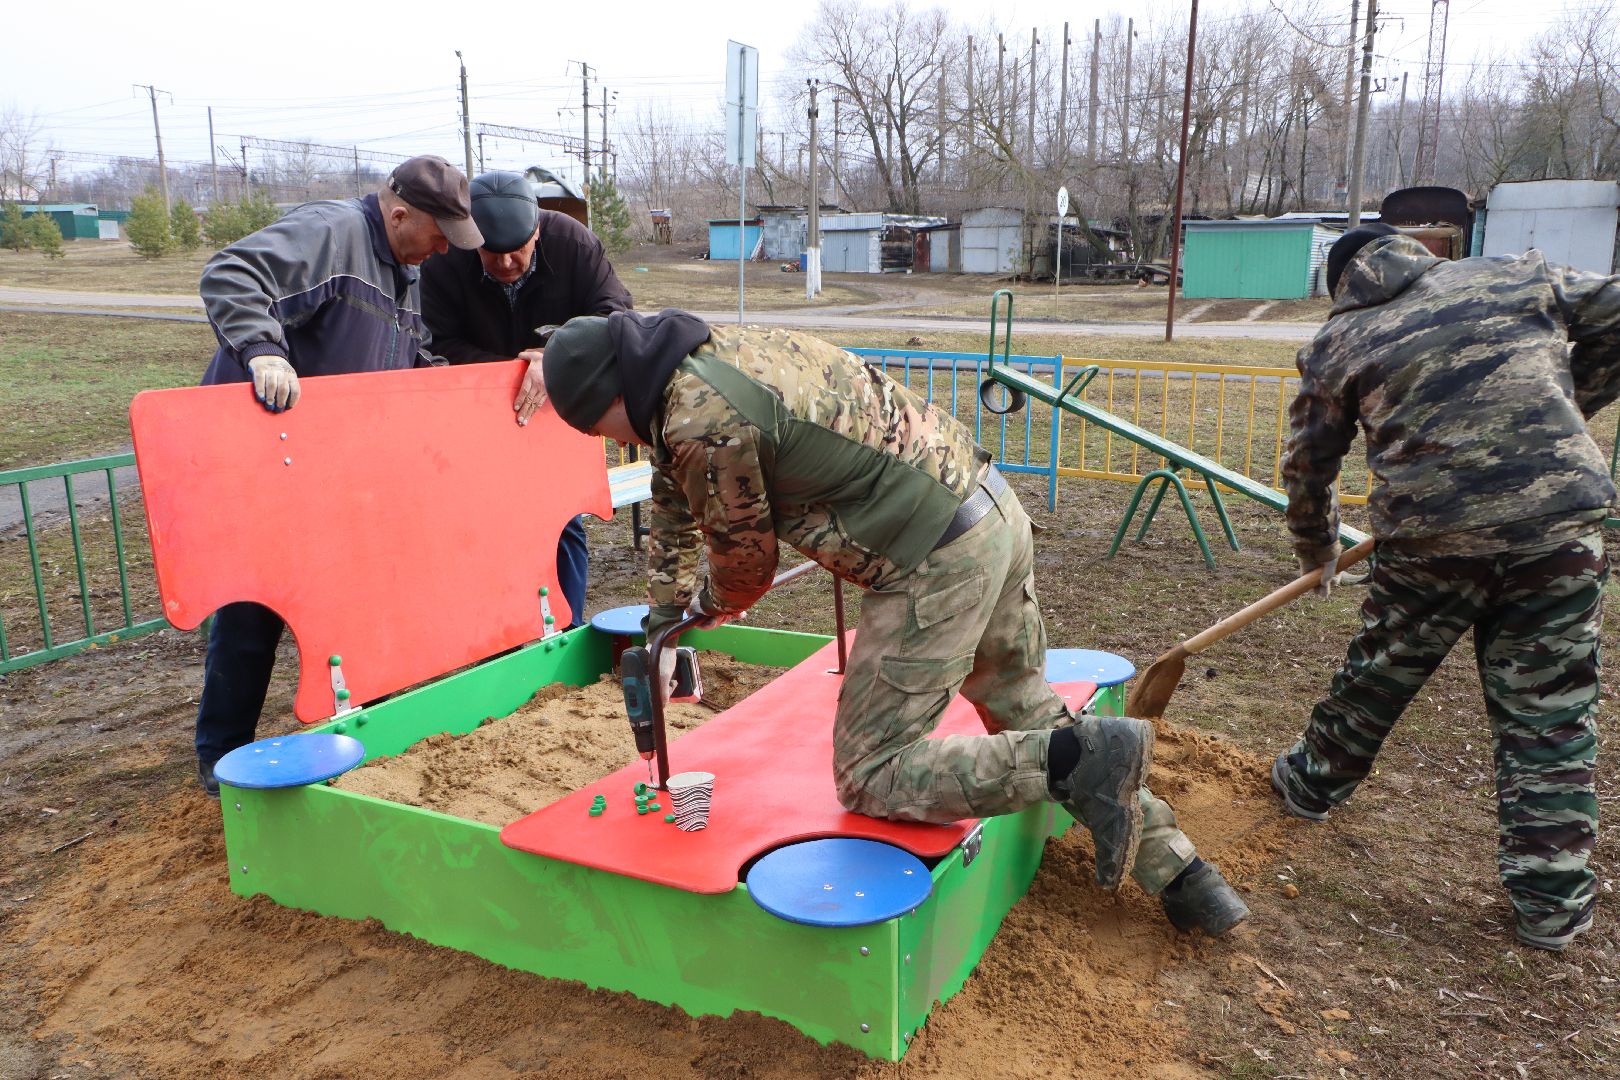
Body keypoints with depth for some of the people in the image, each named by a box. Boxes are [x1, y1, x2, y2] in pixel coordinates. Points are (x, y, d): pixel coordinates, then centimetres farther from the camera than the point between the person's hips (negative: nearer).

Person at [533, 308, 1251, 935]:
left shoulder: (699, 420, -16)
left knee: (869, 780, 1)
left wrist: (702, 607, 23)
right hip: (996, 506, 10)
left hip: (940, 563, -10)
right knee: (1028, 713, 24)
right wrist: (665, 608, 33)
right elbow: (672, 496, 27)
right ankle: (1175, 868, 25)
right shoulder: (723, 349, 14)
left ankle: (1084, 760, -8)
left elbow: (745, 560, 0)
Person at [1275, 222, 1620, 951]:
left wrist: (1316, 551, 29)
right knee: (1549, 718, 10)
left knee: (1376, 679, 22)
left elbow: (1308, 467, 13)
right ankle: (1552, 902, 18)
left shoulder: (1336, 344, 8)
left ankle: (1313, 783, 44)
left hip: (1428, 542, -1)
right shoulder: (1517, 276, 11)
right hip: (1561, 526, 1)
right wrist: (1560, 414, 23)